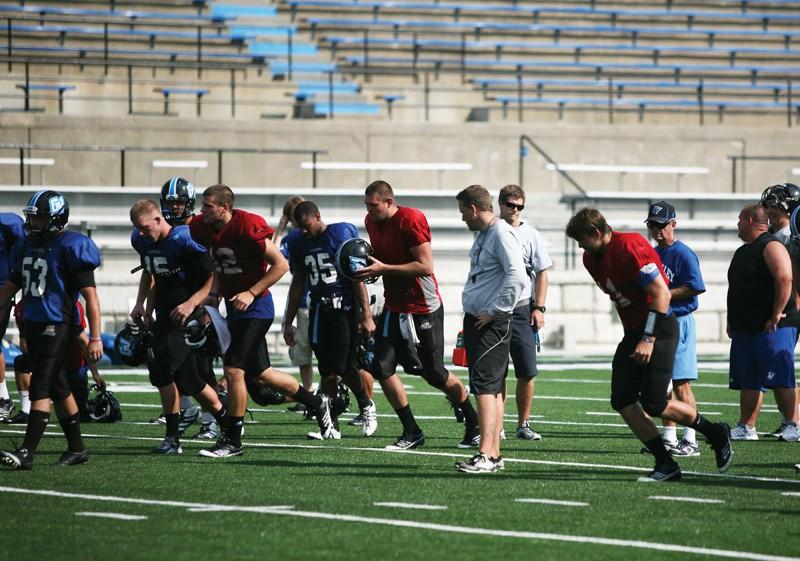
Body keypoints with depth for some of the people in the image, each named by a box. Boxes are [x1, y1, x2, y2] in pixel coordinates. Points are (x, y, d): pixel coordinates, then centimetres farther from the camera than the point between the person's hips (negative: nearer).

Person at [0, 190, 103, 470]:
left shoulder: (71, 247, -11)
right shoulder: (29, 246, 12)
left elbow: (90, 295, -13)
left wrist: (95, 337, -16)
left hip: (57, 325, -8)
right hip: (33, 323, 8)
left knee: (40, 388, -13)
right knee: (58, 388, 13)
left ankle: (27, 452, -17)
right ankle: (76, 449, 22)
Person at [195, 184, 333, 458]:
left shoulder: (248, 227, -22)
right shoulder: (203, 229, 0)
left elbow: (281, 265, -17)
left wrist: (251, 293, -20)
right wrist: (213, 294, 4)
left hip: (255, 308, -8)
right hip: (234, 309, 8)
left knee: (233, 370, -13)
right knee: (261, 374, 15)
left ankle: (232, 440, -5)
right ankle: (317, 403, 33)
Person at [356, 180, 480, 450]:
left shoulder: (411, 220, -20)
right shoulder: (372, 222, 4)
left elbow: (425, 266, -23)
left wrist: (383, 268, -24)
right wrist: (370, 268, -2)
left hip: (424, 308, -7)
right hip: (395, 306, 7)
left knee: (435, 375, 0)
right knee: (381, 367, -5)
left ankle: (474, 424, 20)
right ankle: (412, 432, 4)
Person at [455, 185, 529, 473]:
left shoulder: (502, 234, -14)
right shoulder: (482, 235, 17)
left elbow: (517, 277, -24)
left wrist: (493, 311, -21)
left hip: (494, 322, -10)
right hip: (476, 320, 10)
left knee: (484, 384, -15)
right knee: (492, 386, 11)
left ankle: (486, 455, -20)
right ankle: (494, 454, 15)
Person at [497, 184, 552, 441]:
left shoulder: (530, 235, 3)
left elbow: (541, 273, 5)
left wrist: (539, 308, -4)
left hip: (521, 309, -1)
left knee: (527, 372, -4)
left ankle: (523, 424, 6)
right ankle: (496, 425, 9)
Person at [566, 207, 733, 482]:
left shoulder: (630, 248, -21)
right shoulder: (592, 259, 7)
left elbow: (661, 294, -22)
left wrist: (648, 339, -23)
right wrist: (633, 335, 13)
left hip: (659, 328, -9)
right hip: (633, 331, 9)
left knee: (654, 404, -11)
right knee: (622, 402, -2)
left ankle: (716, 434, 10)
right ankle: (665, 464, 1)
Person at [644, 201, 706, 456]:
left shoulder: (683, 254, -10)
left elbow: (695, 287, -17)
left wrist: (663, 294, -18)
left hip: (679, 322, -8)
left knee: (681, 384, -10)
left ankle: (690, 440, -8)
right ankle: (669, 438, 17)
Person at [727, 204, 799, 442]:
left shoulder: (771, 246, -11)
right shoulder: (743, 252, 20)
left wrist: (776, 315, -22)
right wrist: (732, 321, 20)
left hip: (772, 327, -10)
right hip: (746, 328, 10)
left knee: (781, 380, -9)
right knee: (747, 381, 9)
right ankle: (746, 428, 12)